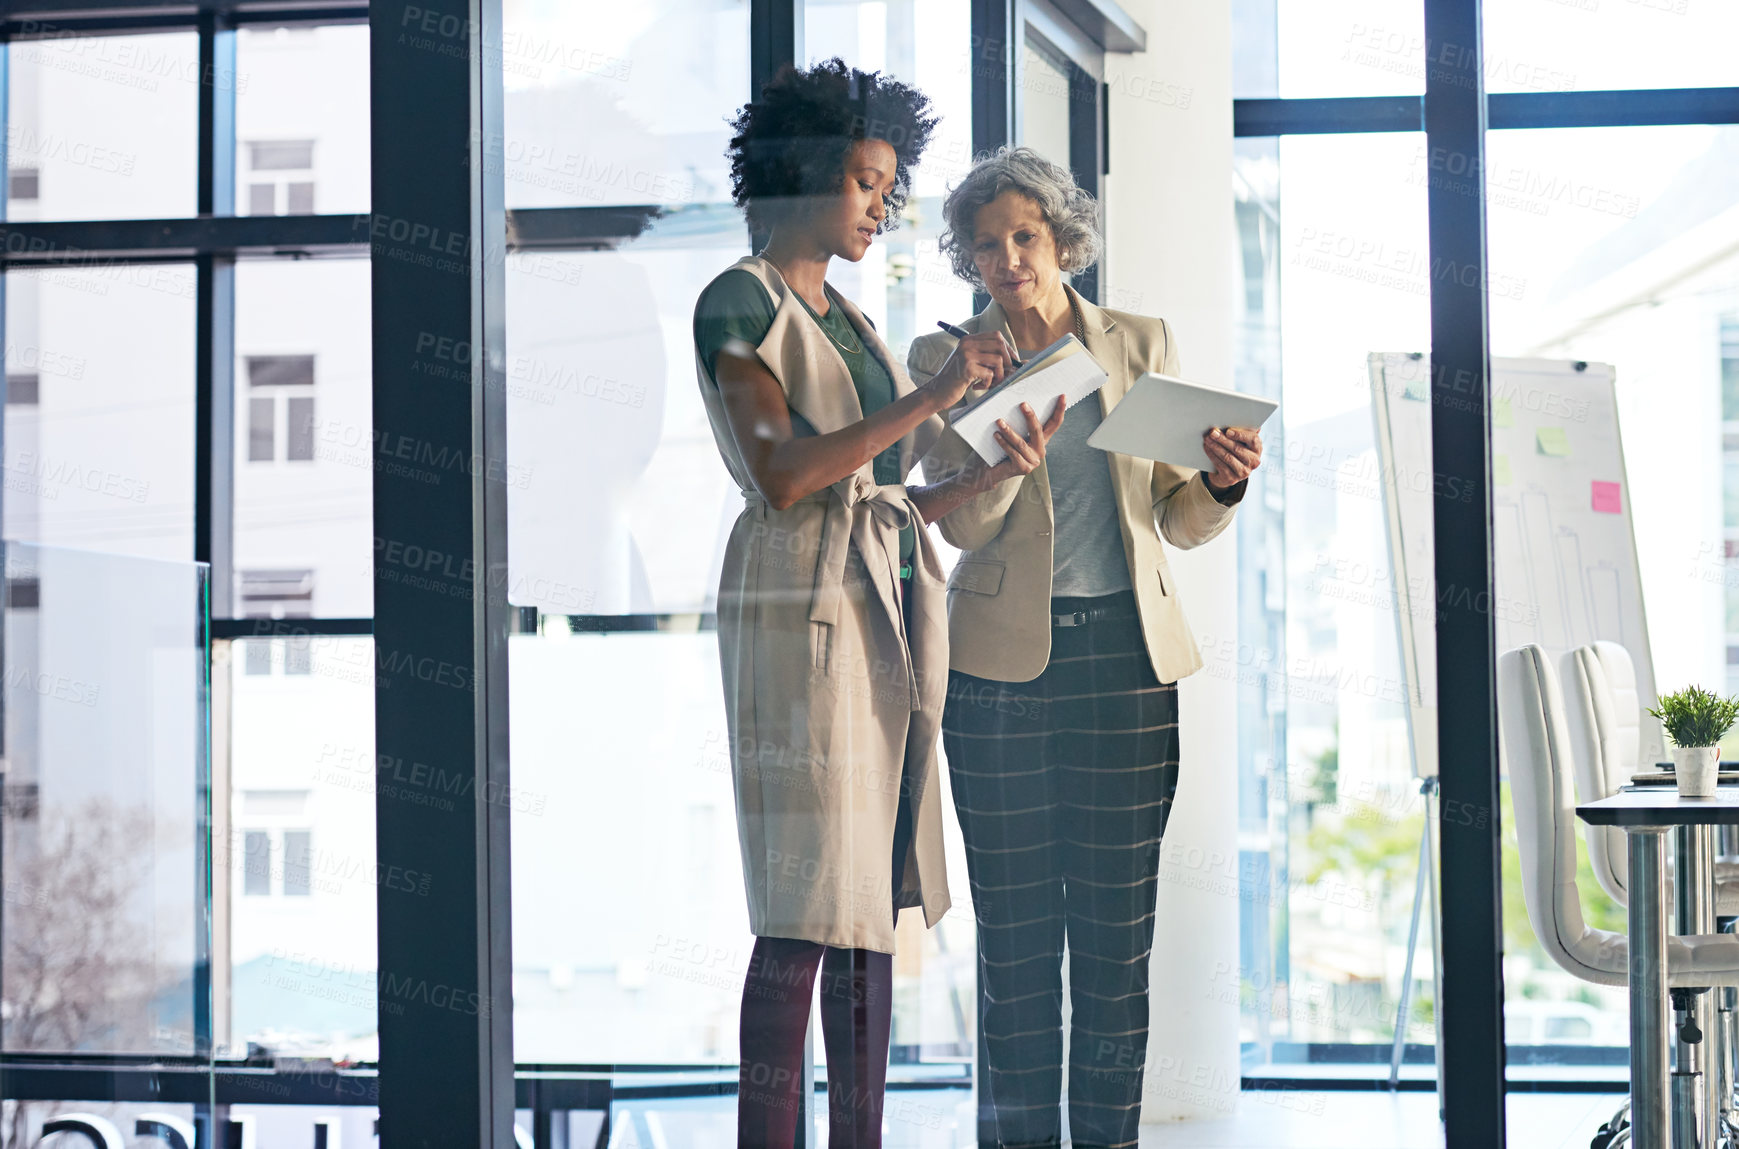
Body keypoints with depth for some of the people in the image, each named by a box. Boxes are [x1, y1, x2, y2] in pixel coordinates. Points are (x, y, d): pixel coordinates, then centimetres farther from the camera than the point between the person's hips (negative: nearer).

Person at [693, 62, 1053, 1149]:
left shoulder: (845, 317, 21)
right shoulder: (741, 303, -3)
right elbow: (782, 476, -16)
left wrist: (995, 471, 4)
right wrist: (929, 397, -18)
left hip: (888, 611, 8)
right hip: (803, 607, -8)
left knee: (871, 899, 4)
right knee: (807, 909, -12)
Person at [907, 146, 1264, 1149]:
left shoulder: (1145, 345, 10)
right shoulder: (948, 360, 6)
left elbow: (1181, 522, 11)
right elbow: (961, 521, -3)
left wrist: (1222, 482, -12)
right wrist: (1017, 452, -23)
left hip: (1126, 654, 1)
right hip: (1004, 660, -1)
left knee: (1119, 924, 0)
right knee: (1016, 925, 1)